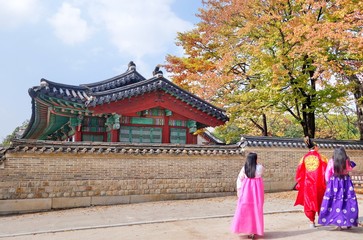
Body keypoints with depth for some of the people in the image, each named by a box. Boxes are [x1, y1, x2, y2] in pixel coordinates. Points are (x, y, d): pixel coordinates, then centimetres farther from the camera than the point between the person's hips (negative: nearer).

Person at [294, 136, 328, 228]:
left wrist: (299, 184, 11)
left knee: (309, 201, 9)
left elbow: (299, 171, 2)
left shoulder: (304, 158, 0)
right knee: (320, 201, 17)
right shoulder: (320, 157, -4)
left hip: (307, 183, 1)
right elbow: (326, 169, -4)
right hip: (319, 183, -1)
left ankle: (312, 222, 7)